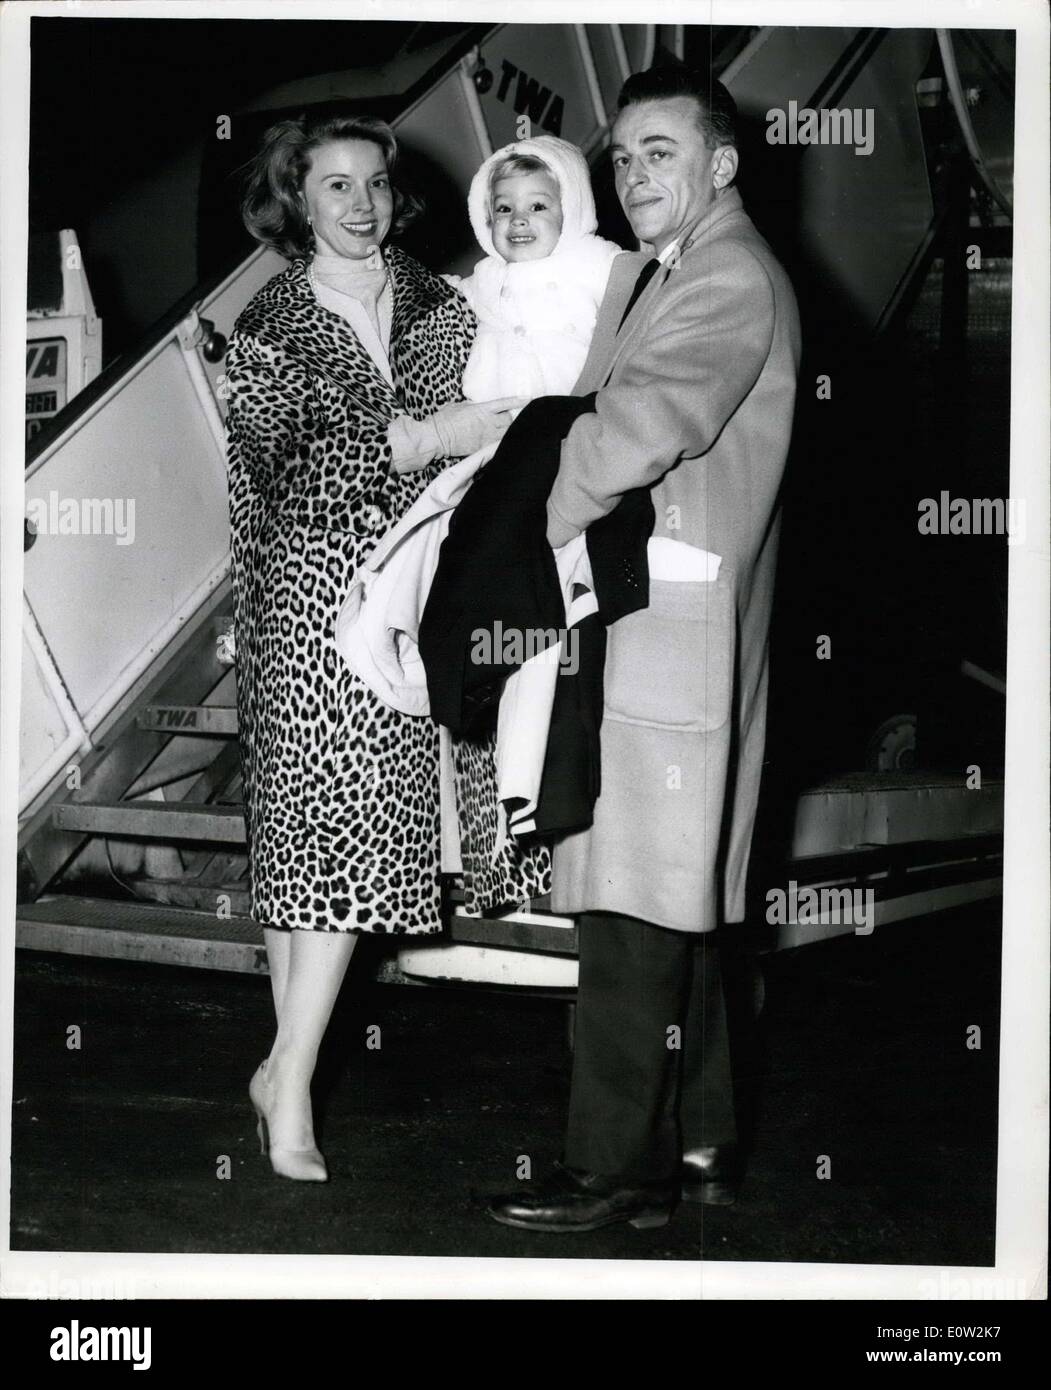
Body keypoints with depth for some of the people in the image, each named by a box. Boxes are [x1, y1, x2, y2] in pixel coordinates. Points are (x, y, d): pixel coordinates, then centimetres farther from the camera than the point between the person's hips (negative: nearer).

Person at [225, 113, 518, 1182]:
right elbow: (288, 465, -12)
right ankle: (291, 1082, 0)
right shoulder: (270, 327, 1)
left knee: (344, 828, -2)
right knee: (311, 821, -6)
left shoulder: (438, 308, 12)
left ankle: (288, 1073, 2)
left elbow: (489, 420, 18)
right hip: (309, 593, -3)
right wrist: (432, 436, -20)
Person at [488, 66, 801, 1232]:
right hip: (629, 638, 10)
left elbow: (634, 433, -22)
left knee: (633, 916, -7)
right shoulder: (658, 274, 21)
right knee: (674, 914, 14)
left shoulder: (731, 282, -12)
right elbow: (600, 423, 18)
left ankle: (617, 1170, -2)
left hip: (668, 641, -10)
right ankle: (694, 1147, 22)